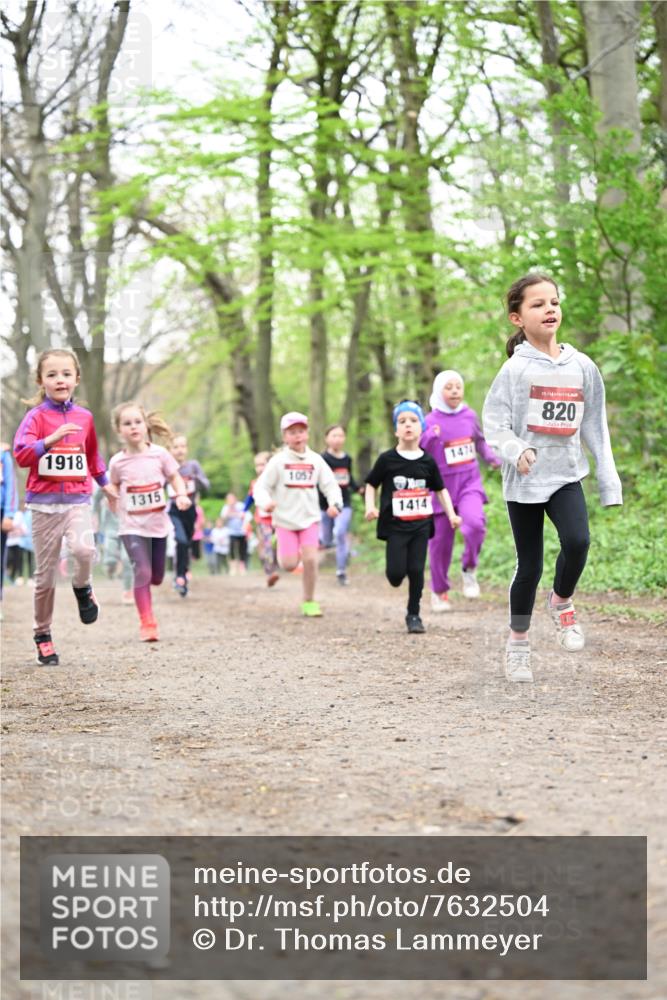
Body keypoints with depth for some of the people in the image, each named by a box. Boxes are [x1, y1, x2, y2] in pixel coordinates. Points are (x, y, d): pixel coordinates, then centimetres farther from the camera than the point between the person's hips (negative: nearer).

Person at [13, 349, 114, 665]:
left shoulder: (85, 417, 7)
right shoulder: (36, 416, -5)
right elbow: (21, 455, -17)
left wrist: (104, 482, 30)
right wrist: (51, 439, -29)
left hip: (77, 500, 2)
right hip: (44, 503, -2)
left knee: (84, 549, -27)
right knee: (45, 573, 4)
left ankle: (83, 588, 7)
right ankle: (42, 636, 19)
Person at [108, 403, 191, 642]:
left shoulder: (159, 454, -5)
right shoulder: (118, 462, -6)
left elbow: (175, 477, 4)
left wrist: (182, 495, -12)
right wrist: (118, 508, 1)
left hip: (159, 524, 2)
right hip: (132, 526, -2)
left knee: (157, 577, 11)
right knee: (142, 572, -15)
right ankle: (147, 624, -7)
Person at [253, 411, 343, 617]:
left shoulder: (315, 460, 2)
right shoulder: (278, 461, -5)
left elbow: (330, 485, 4)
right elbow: (261, 487, -7)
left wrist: (334, 503, -15)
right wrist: (266, 502, -28)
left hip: (310, 518, 1)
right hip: (285, 520, -1)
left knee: (310, 559, -10)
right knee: (289, 564, -8)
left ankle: (309, 602, 6)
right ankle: (283, 550, 30)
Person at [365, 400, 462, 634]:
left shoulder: (428, 461, 2)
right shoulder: (387, 459, -4)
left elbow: (440, 489, 12)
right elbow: (371, 485, 6)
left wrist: (451, 514, 3)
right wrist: (370, 507, -9)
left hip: (421, 524, 2)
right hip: (395, 525, -2)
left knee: (416, 570, -1)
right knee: (396, 573, -9)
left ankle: (413, 614, 15)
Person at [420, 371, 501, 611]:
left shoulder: (469, 415, 2)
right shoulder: (430, 422, -8)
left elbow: (479, 440, 20)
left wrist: (491, 458, 7)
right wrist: (429, 438, -20)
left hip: (469, 483, 2)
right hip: (442, 486, -2)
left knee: (475, 522, -28)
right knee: (440, 541, 6)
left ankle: (469, 570, -4)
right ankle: (439, 592, 27)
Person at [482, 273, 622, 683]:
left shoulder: (582, 367, 3)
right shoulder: (515, 368, -7)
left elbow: (595, 426, 9)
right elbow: (494, 423, -8)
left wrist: (609, 480, 6)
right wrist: (516, 451, -27)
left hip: (566, 475, 2)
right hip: (524, 480, -2)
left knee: (577, 541, -22)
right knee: (530, 566, 3)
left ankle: (562, 602, 7)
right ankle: (518, 642, 22)